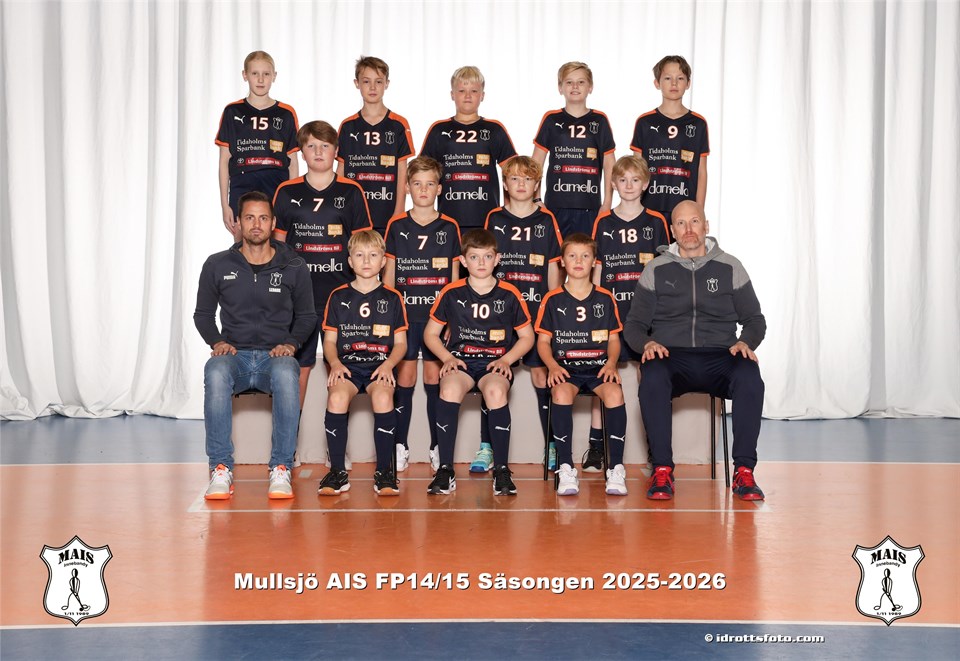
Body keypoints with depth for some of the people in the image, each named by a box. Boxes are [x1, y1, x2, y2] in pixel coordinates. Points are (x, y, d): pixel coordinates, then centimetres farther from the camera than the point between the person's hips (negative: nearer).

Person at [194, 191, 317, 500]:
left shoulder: (294, 267, 7)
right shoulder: (217, 265, 7)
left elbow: (307, 316, 16)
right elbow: (202, 314, 17)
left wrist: (291, 343, -3)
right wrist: (217, 341, -3)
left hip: (275, 355, -1)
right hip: (233, 354, 1)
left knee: (286, 374, -38)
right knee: (215, 373, -36)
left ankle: (281, 469, -29)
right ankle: (221, 469, -28)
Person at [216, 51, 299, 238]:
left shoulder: (286, 114, 8)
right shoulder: (233, 112, 7)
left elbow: (293, 163, 10)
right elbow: (224, 161, 7)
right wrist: (225, 204, 1)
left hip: (277, 190, 0)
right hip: (242, 189, 0)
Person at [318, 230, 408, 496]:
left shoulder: (392, 298, 11)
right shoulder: (338, 296, 13)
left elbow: (400, 343, 9)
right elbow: (329, 340, 12)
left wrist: (388, 364, -10)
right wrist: (335, 363, -9)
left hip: (380, 366, -1)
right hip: (346, 365, 1)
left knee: (382, 395, -33)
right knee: (337, 396, -31)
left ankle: (384, 470, -20)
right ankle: (338, 471, -19)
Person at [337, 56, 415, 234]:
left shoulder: (398, 125, 2)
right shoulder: (348, 126, 8)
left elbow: (402, 172, 2)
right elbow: (340, 171, 10)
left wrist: (399, 213, -4)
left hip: (387, 215, -2)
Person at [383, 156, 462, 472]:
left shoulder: (450, 227, 7)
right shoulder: (396, 226, 6)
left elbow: (455, 277, 8)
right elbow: (388, 274, 8)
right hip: (404, 314, 0)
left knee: (435, 379, 3)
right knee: (404, 378, 1)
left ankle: (437, 448, 10)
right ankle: (400, 447, 9)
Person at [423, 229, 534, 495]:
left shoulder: (509, 294, 4)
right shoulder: (452, 293, 5)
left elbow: (527, 337, 11)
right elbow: (430, 334, 12)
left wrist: (506, 360, -4)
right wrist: (448, 357, -4)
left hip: (496, 362, 0)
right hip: (460, 360, 1)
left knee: (496, 391, -34)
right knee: (449, 388, -33)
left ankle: (501, 469, -22)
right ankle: (445, 469, -25)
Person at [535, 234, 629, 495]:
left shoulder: (605, 299, 11)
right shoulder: (552, 300, 6)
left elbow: (614, 339, 13)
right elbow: (543, 340, 6)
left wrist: (611, 363, -6)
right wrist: (553, 366, -11)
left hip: (598, 366, 1)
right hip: (565, 366, -1)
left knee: (614, 393, -30)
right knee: (561, 393, -34)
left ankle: (616, 468, -23)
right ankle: (566, 469, -27)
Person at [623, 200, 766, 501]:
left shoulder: (730, 267, 12)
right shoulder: (656, 270, 12)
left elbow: (755, 319, 15)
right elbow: (634, 324, 12)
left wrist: (745, 342, -7)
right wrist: (646, 344, -10)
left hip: (719, 358, 1)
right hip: (670, 356, 0)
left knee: (750, 377, -33)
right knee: (652, 377, -36)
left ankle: (744, 471, -24)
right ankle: (662, 471, -28)